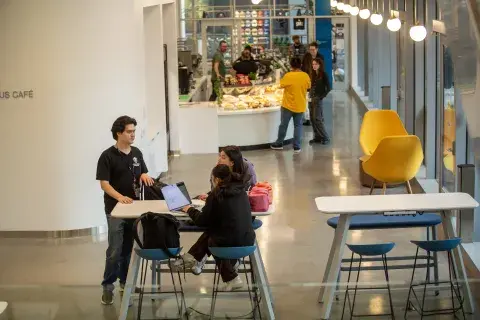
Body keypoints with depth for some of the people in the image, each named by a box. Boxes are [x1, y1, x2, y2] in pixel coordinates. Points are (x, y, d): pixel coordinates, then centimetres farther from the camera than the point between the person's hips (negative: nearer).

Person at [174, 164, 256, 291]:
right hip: (248, 240, 6)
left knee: (211, 239, 28)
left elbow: (202, 221, -3)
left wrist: (190, 210, 14)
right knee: (211, 232, 26)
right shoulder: (241, 191, 6)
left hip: (230, 242, -6)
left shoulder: (216, 195, -12)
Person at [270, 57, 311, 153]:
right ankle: (297, 146, 9)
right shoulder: (305, 76, -7)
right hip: (300, 106, 2)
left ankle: (279, 143, 24)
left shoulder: (288, 76, -17)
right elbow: (308, 87, 7)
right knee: (298, 126, 10)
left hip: (288, 105, -2)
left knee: (283, 125, 12)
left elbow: (281, 85, -4)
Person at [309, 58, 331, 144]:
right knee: (312, 119, 7)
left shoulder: (323, 74, -7)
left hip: (318, 99, -7)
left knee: (317, 119, -10)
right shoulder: (313, 75, 12)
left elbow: (328, 88, -10)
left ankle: (325, 137, -2)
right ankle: (317, 137, 15)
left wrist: (322, 96, -13)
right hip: (312, 98, 7)